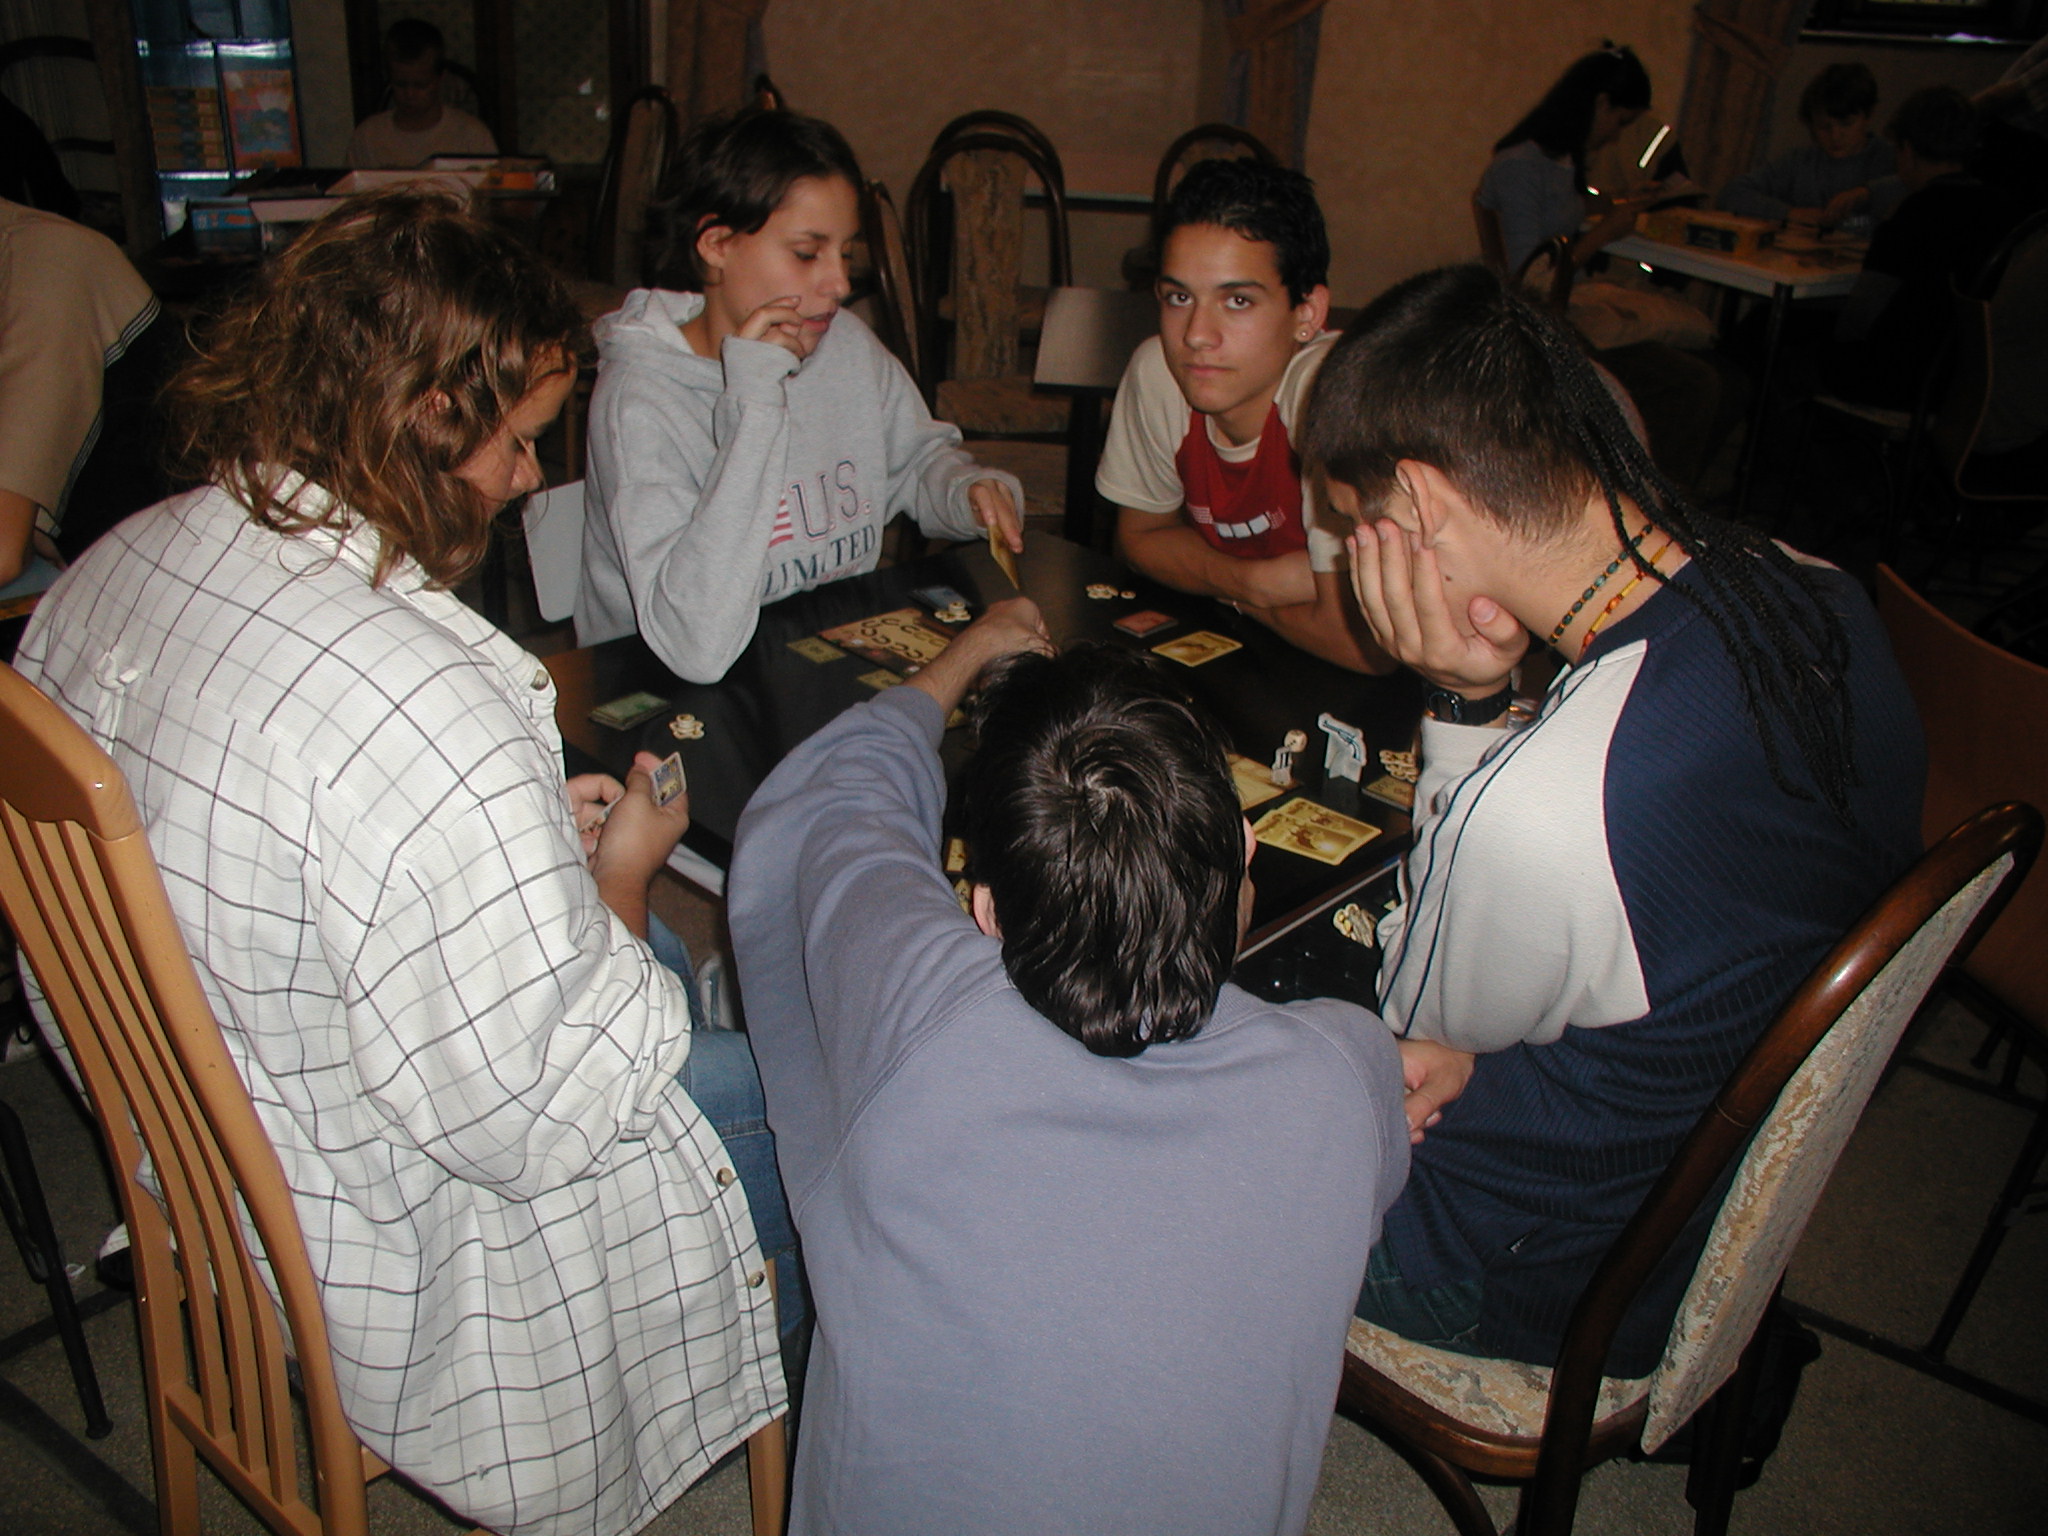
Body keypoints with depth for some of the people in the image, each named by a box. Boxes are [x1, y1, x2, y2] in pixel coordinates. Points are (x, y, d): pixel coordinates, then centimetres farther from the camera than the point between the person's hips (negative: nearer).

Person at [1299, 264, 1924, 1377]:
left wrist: (1463, 706, -22)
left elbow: (1427, 1025, -17)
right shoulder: (1817, 597, -16)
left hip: (1568, 1284, -7)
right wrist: (1479, 712, -16)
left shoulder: (1539, 811, -41)